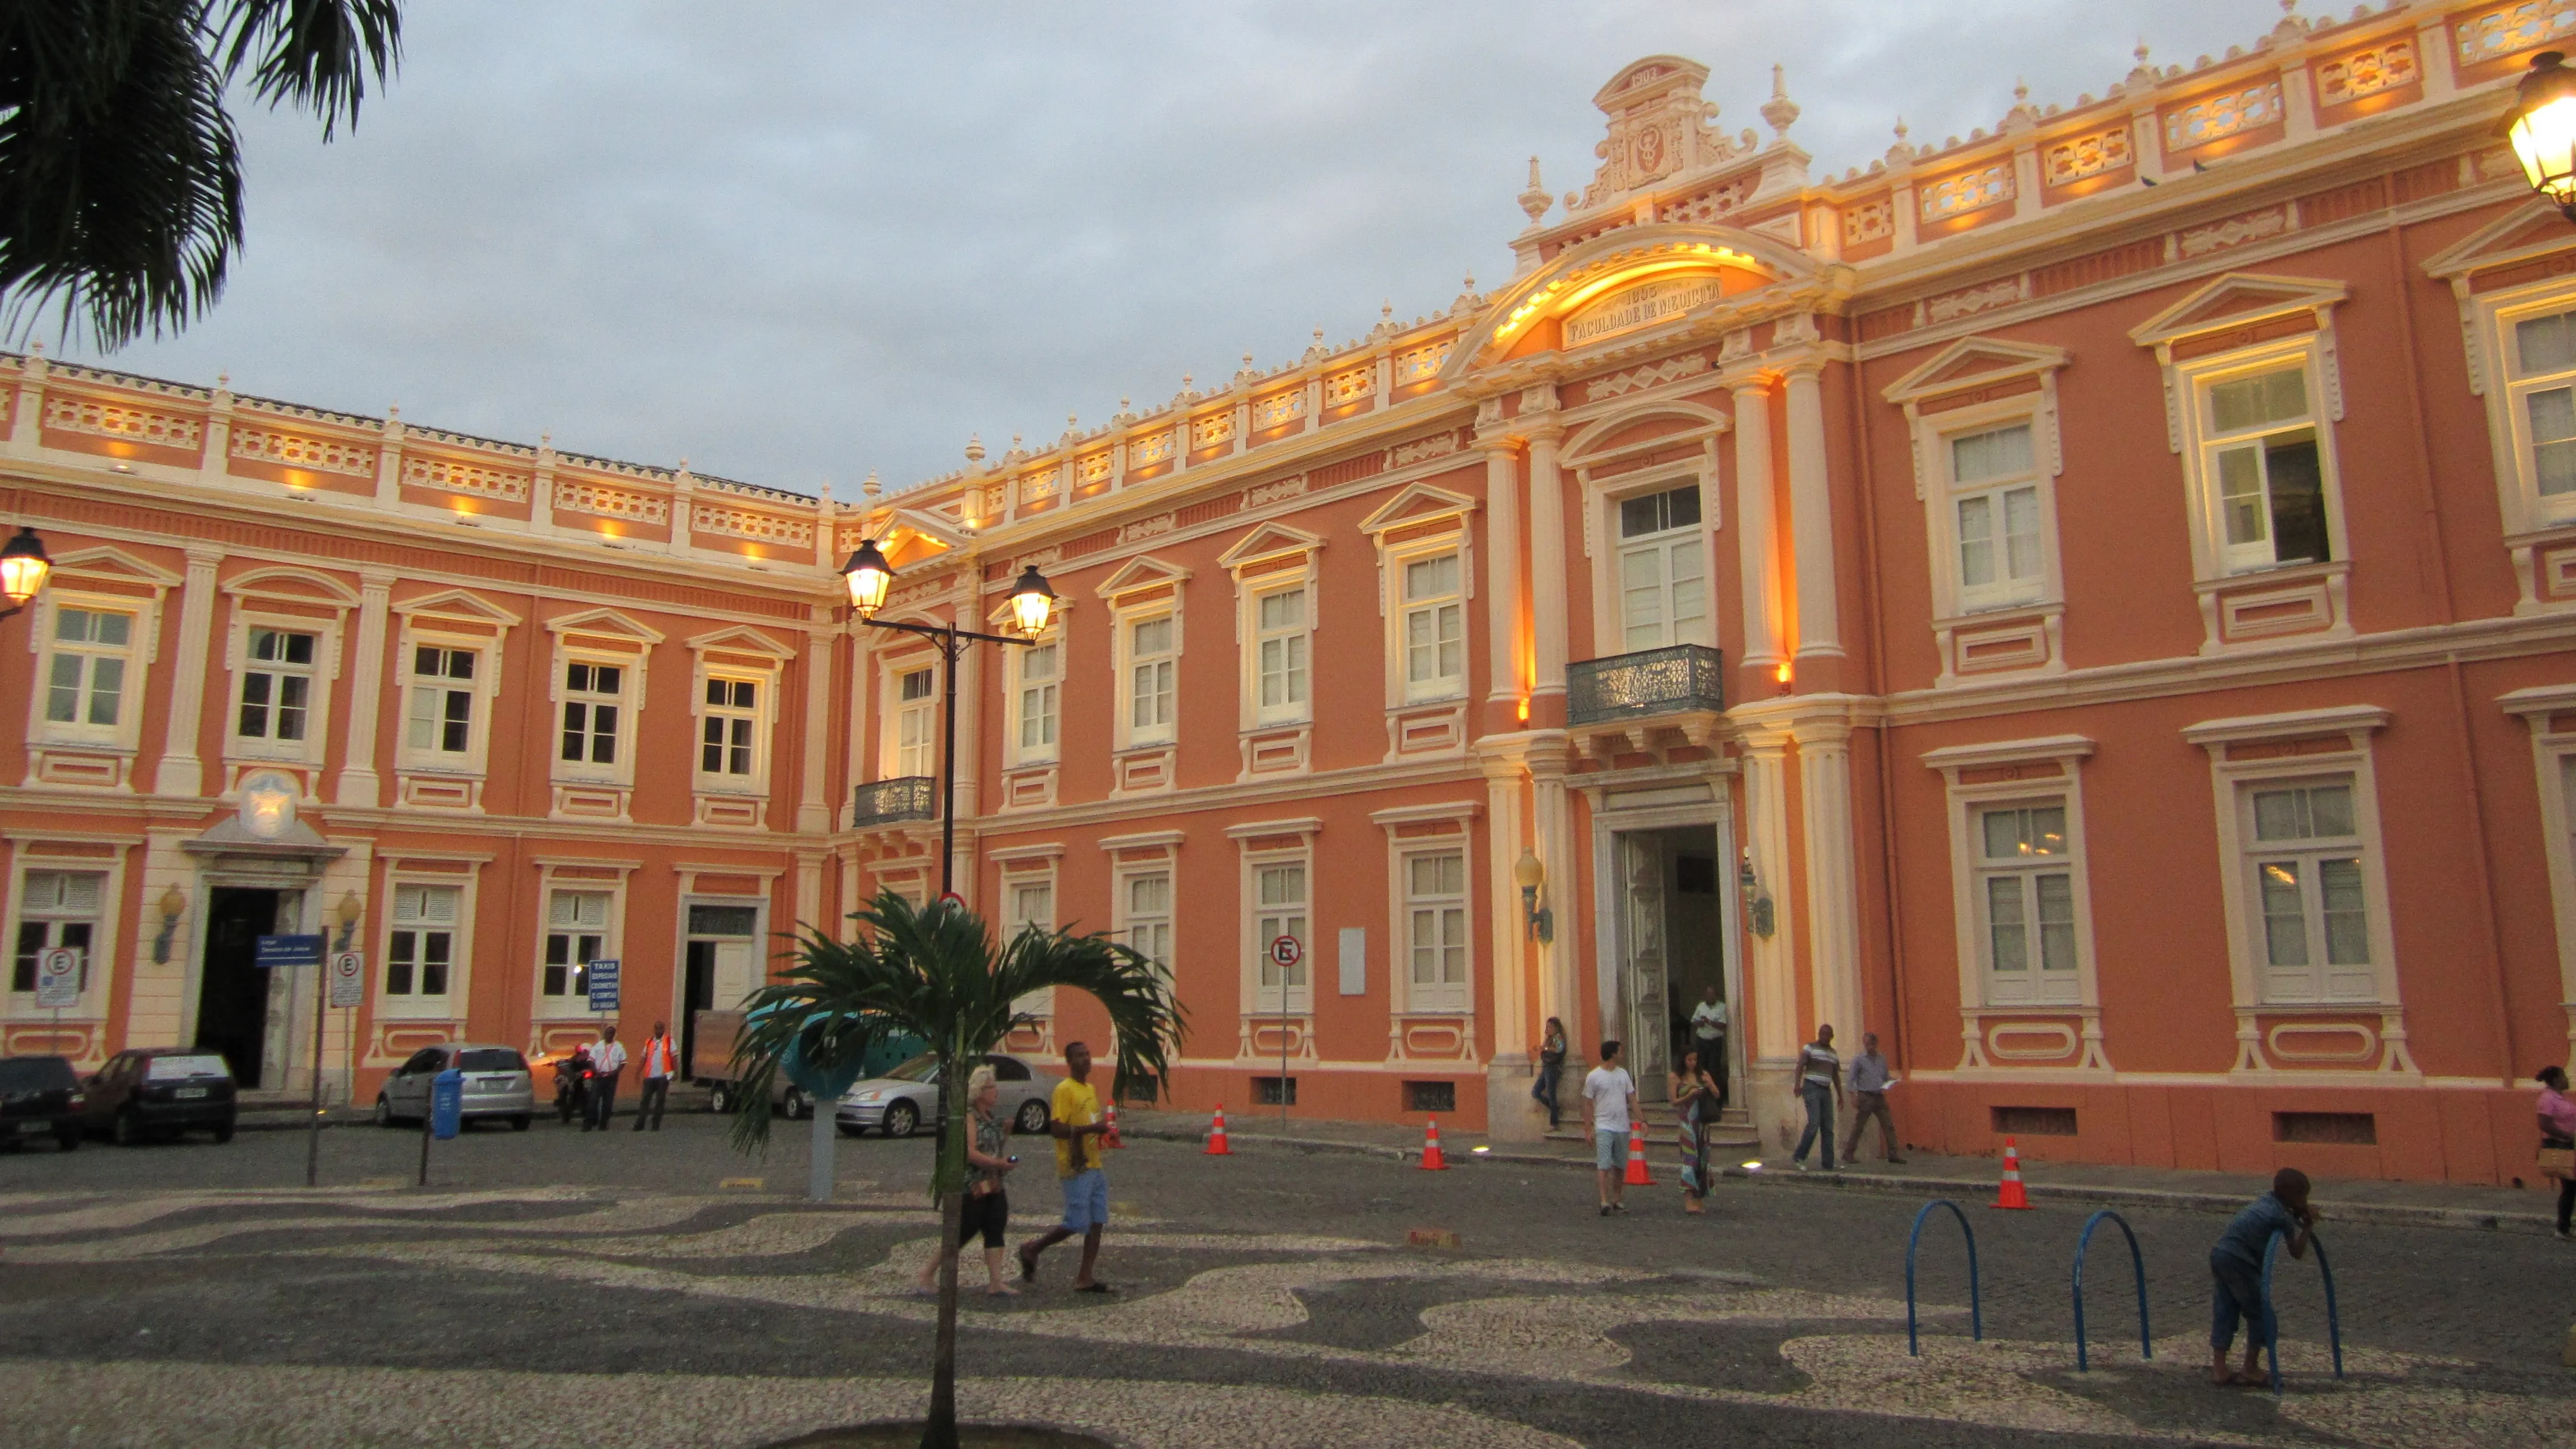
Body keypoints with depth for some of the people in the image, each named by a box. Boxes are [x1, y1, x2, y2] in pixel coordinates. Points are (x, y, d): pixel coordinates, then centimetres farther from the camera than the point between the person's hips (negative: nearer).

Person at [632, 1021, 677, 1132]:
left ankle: (656, 1125, 7)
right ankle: (639, 1124, 0)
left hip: (663, 1077, -3)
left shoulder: (669, 1041, 1)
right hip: (650, 1076, 3)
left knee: (660, 1101, 2)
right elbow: (644, 1058, 11)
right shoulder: (649, 1042, 11)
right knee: (644, 1100, -1)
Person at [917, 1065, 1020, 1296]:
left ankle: (996, 1282, 5)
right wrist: (999, 1163, -26)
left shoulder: (993, 1116, 13)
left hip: (993, 1186, 9)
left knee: (996, 1231, 3)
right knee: (964, 1234, -1)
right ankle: (928, 1273, 13)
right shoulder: (969, 1116, -14)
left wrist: (1005, 1132, 10)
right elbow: (970, 1153, -23)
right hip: (973, 1188, -8)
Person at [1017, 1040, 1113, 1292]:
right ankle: (1032, 1249, 14)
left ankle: (1085, 1278, 10)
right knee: (1076, 1224, -7)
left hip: (1095, 1166, 8)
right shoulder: (1064, 1089, -11)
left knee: (1097, 1223, 4)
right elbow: (1056, 1128, -19)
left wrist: (1102, 1130, 12)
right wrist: (1090, 1128, -24)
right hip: (1076, 1168, -8)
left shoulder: (1090, 1088, 17)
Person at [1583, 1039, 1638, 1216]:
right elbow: (1588, 1104, -3)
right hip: (1604, 1127, -5)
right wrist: (1589, 1129, -6)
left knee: (1620, 1166, 10)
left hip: (1622, 1127, 5)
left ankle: (1617, 1200, 19)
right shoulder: (1593, 1077, -5)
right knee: (1604, 1165, -13)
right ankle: (1605, 1201, -19)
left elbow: (1632, 1098, 14)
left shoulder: (1623, 1074, 11)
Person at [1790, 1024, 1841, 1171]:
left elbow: (1836, 1076, 23)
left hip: (1826, 1091, 6)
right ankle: (1798, 1157, -11)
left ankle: (1829, 1165, 5)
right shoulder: (1809, 1048, -1)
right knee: (1814, 1124, -18)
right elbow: (1800, 1066, -11)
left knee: (1828, 1128, 3)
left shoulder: (1833, 1053, 18)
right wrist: (1798, 1085, -25)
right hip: (1812, 1088, -6)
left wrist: (1840, 1096, 18)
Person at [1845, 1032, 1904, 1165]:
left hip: (1880, 1097, 4)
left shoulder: (1882, 1060, 12)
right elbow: (1852, 1079, -2)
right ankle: (1849, 1153, 7)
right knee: (1859, 1126, -1)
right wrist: (1854, 1096, -10)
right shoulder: (1859, 1060, -1)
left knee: (1889, 1125, -1)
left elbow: (1886, 1077, 20)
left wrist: (1891, 1080, -3)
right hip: (1865, 1097, -4)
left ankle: (1892, 1155, 3)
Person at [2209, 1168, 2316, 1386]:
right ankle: (2249, 1371, 12)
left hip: (2220, 1253, 8)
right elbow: (2297, 1253, 2)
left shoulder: (2266, 1201, 15)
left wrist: (2300, 1217, 14)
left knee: (2226, 1311, 14)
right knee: (2261, 1315, 6)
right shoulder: (2282, 1216, -7)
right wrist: (2306, 1227, 10)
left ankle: (2219, 1369, 14)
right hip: (2238, 1261, -8)